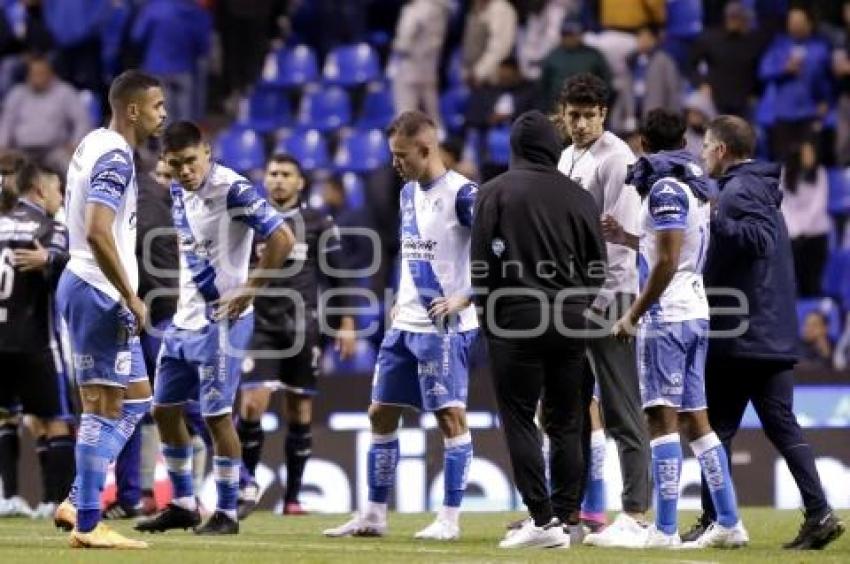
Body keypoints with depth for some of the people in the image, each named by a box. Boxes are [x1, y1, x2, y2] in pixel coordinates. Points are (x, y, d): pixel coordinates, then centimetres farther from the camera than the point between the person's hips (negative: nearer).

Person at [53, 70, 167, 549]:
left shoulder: (98, 145, 15)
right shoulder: (116, 157, -16)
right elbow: (98, 233, -27)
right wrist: (131, 297, -22)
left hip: (93, 292, 10)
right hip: (99, 293, -10)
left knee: (135, 400, 15)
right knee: (104, 407, -6)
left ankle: (79, 503, 12)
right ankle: (87, 524, -3)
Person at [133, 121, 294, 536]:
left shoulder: (232, 190, -18)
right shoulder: (178, 191, 7)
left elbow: (282, 239, -22)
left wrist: (248, 291, -18)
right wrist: (187, 290, 15)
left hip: (221, 321, -9)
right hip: (184, 319, 9)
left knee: (216, 415, -5)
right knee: (164, 410, 12)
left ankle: (227, 513, 5)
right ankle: (183, 505, 22)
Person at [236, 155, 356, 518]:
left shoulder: (318, 225, 3)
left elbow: (337, 276, 5)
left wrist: (346, 324, 1)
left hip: (302, 327, 0)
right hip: (260, 327, 0)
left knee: (299, 412, 3)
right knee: (252, 406, -12)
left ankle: (292, 496, 10)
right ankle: (246, 488, 1)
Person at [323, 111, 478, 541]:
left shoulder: (461, 194, -14)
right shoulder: (409, 192, 13)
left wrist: (465, 298, -20)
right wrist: (403, 298, 17)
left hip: (445, 327, -9)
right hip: (405, 326, 9)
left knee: (450, 416, -6)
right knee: (381, 415, 9)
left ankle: (450, 519, 0)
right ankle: (373, 516, 15)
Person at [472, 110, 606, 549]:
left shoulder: (497, 191, -1)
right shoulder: (580, 197, 6)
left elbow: (482, 260, -3)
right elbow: (598, 265, 8)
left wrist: (488, 315, 7)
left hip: (517, 317, -3)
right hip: (570, 321, 3)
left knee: (519, 420, 0)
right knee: (565, 424, 9)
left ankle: (542, 518, -8)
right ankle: (564, 518, 8)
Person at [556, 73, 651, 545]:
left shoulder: (616, 159, -9)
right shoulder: (567, 158, 17)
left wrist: (596, 301, -18)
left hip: (607, 296, -9)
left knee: (623, 413, -8)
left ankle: (636, 516, -8)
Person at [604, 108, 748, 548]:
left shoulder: (665, 189, -13)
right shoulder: (696, 186, 14)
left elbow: (667, 263, -19)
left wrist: (632, 315, -14)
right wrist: (626, 239, 32)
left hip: (666, 315, -9)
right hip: (695, 313, 9)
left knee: (662, 417, -9)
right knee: (694, 418, 12)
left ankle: (665, 530, -13)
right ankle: (729, 523, 12)